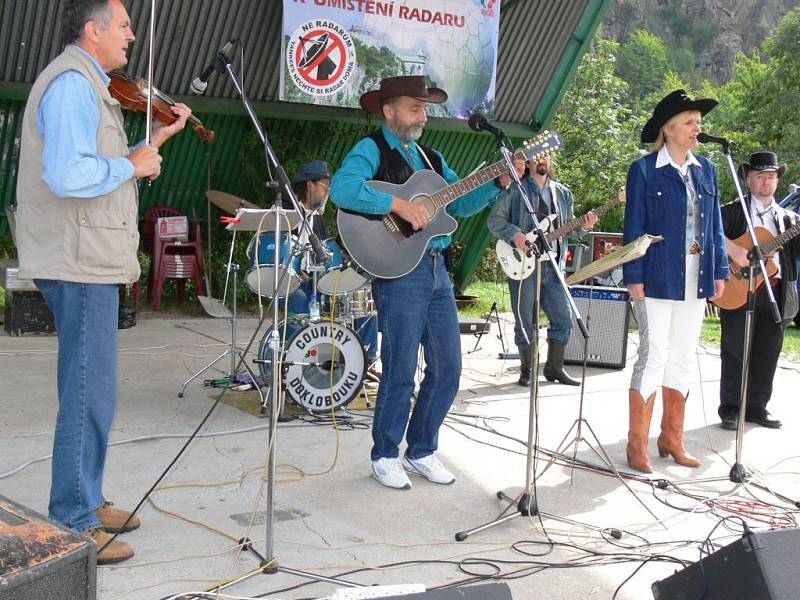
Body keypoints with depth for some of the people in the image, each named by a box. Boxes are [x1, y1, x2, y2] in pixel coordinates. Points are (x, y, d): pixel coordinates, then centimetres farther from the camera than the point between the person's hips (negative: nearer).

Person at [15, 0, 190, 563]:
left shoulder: (88, 84, 20)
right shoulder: (72, 83, -14)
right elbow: (68, 176, -28)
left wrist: (157, 139, 17)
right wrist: (131, 165, -14)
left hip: (88, 262, 11)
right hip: (80, 263, -11)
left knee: (91, 390, 17)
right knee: (91, 394, -6)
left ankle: (86, 502, 30)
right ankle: (74, 526, 3)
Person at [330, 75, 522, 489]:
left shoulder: (431, 158, 21)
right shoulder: (372, 149, -3)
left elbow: (462, 203, 17)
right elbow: (341, 188, -22)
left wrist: (499, 182, 3)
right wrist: (397, 203, -26)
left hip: (437, 269, 8)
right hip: (398, 271, -7)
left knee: (447, 369, 9)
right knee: (401, 372, -2)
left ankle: (422, 452, 24)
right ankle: (385, 457, 15)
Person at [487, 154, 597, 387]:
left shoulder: (563, 193, 16)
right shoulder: (515, 189, 1)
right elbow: (494, 219, -3)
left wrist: (584, 225, -2)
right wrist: (515, 234, -18)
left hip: (553, 265, 5)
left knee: (563, 318, 4)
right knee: (525, 322, 0)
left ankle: (554, 368, 17)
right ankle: (527, 371, 13)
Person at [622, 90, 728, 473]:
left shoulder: (705, 169, 12)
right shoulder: (644, 170, -3)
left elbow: (715, 224, 15)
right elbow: (634, 227, -5)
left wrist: (719, 271, 9)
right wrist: (633, 277, -11)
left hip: (696, 281, 6)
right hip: (658, 280, -5)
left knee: (682, 359, 11)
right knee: (653, 357, -6)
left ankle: (671, 438, 22)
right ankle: (637, 445, 3)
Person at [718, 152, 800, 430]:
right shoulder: (732, 211, 2)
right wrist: (732, 249, -23)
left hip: (776, 292, 4)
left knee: (767, 354, 8)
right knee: (735, 353, 1)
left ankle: (756, 407, 20)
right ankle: (730, 410, 9)